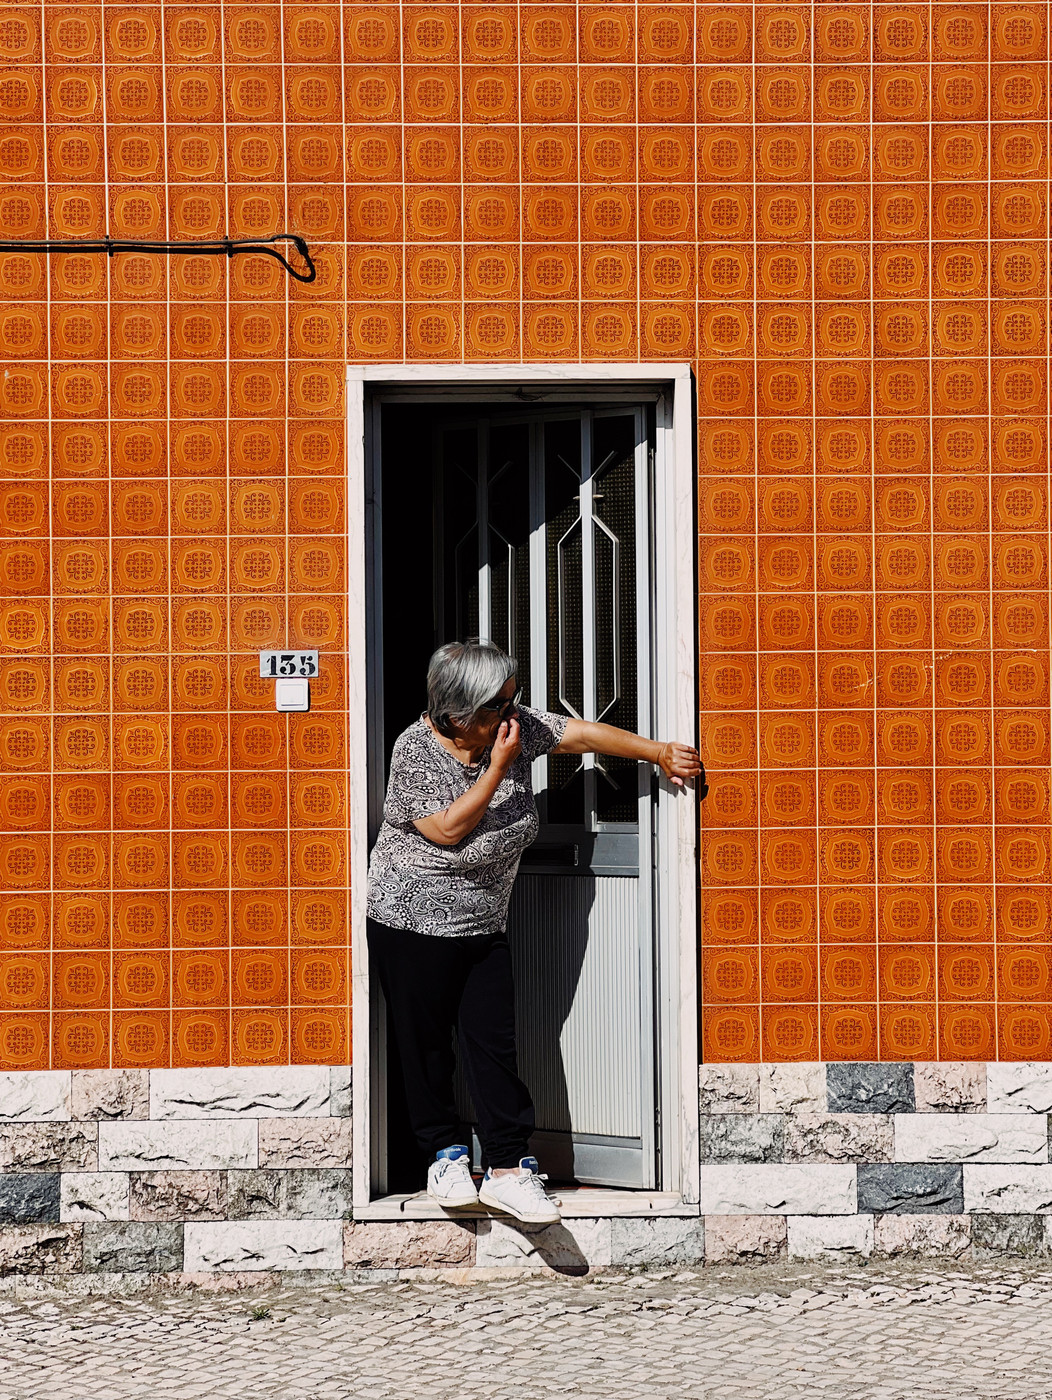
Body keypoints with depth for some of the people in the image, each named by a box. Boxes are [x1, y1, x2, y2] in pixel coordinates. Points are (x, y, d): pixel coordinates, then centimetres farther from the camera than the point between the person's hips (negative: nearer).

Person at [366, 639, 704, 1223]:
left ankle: (507, 1171, 1)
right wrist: (498, 767, -23)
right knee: (425, 1045, 5)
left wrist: (658, 753, 4)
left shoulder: (514, 726, -2)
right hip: (414, 923, -4)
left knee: (494, 1043, -1)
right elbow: (448, 830, -22)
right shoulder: (415, 750, -16)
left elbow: (582, 734, 5)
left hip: (482, 927, 5)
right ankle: (443, 1155, 22)